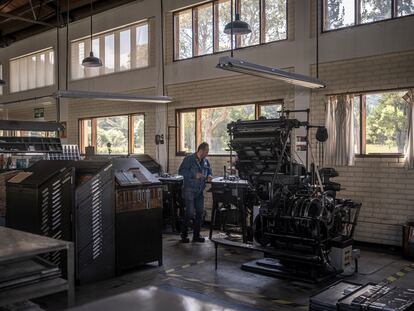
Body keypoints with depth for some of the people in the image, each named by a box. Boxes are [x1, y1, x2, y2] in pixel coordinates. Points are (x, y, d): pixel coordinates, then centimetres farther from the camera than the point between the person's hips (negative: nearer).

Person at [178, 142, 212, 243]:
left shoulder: (205, 161, 11)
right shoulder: (189, 159, -10)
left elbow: (209, 170, 27)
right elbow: (181, 171, -16)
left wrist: (209, 176, 4)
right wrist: (195, 175, -22)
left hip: (200, 191, 7)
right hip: (189, 190, -7)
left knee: (200, 212, 8)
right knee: (189, 213, -5)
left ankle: (196, 235, 20)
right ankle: (184, 235, 10)